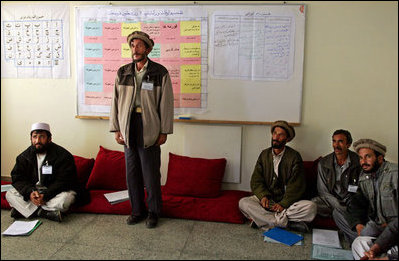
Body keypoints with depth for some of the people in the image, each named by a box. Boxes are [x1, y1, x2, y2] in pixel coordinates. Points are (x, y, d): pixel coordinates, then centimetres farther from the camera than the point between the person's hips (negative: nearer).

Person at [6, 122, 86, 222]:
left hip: (54, 191, -4)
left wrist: (46, 195, -31)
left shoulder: (63, 156, -16)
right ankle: (46, 213, -26)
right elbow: (17, 178, -4)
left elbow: (63, 182, -19)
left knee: (65, 199, -36)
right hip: (32, 190, 5)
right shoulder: (24, 156, 0)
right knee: (10, 194, -16)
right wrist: (30, 192, -24)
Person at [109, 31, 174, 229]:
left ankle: (153, 212, 18)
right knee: (132, 173, 10)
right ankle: (137, 210, 25)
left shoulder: (160, 73, -1)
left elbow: (166, 104, -2)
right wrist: (116, 129, 5)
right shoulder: (122, 73, 9)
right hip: (128, 129, 4)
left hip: (149, 130, -4)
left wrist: (164, 131, -6)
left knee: (151, 174, 1)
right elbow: (116, 102, 11)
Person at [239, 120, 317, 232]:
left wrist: (283, 204, -21)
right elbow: (256, 181, 5)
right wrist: (263, 196, -16)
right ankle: (286, 222, -27)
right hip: (267, 199, 2)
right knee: (243, 202, -24)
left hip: (287, 201, -2)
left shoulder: (294, 156, -1)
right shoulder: (264, 154, 9)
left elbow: (296, 186, -7)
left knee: (311, 207, -29)